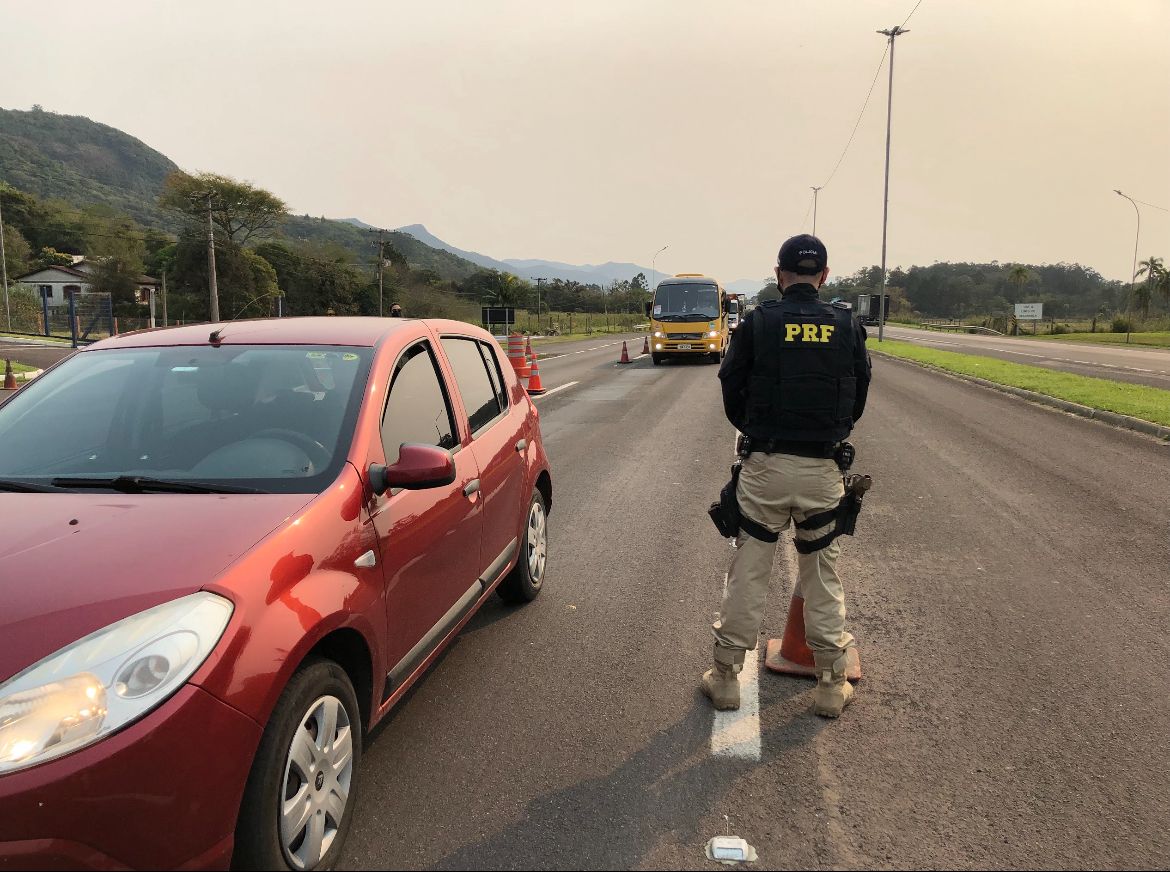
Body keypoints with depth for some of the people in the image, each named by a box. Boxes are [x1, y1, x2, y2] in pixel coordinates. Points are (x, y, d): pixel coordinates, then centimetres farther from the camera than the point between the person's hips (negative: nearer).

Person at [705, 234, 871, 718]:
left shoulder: (756, 323, -4)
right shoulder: (848, 325, 2)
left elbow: (731, 390, 3)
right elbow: (859, 396, 10)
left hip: (765, 466, -1)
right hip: (823, 469, 2)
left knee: (747, 572, 8)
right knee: (823, 577, 13)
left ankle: (725, 677, 17)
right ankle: (831, 685, 22)